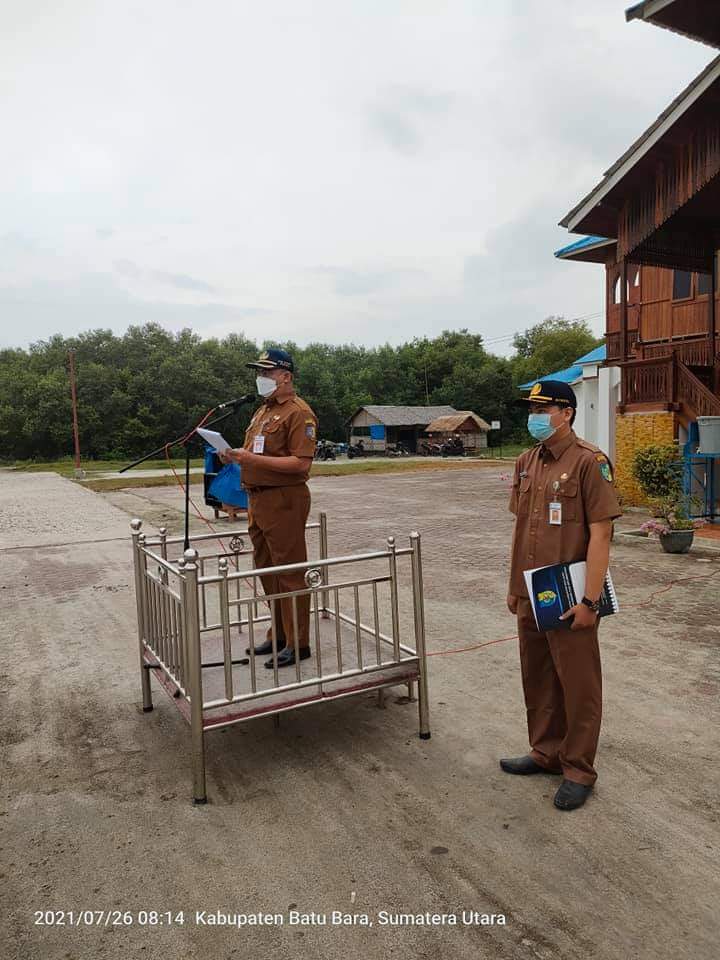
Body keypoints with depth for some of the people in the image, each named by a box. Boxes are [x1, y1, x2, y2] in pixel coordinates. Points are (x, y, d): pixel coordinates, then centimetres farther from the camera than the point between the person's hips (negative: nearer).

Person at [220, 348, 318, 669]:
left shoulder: (298, 412, -12)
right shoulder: (263, 411, 18)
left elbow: (301, 463, -21)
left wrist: (254, 459, -22)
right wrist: (237, 456, 5)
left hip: (284, 501, -10)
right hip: (258, 499, 10)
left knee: (289, 573, -3)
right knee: (267, 571, 16)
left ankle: (297, 643, 7)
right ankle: (278, 634, 29)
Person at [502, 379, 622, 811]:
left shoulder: (589, 462, -13)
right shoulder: (526, 463, 9)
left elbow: (600, 535, -15)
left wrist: (590, 600, -18)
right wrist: (514, 587, 15)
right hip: (531, 597, 7)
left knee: (578, 685, 7)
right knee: (538, 679, 18)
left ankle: (579, 770, 24)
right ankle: (546, 753, 36)